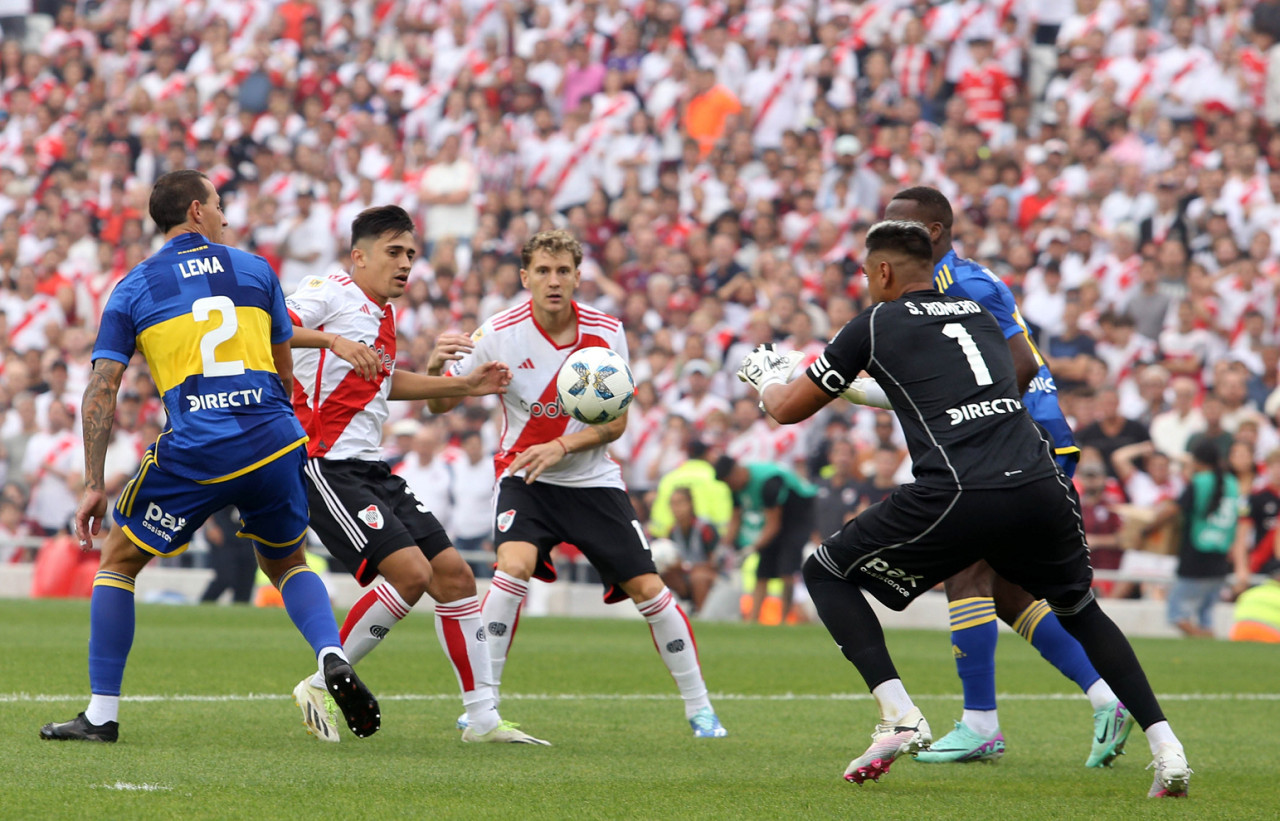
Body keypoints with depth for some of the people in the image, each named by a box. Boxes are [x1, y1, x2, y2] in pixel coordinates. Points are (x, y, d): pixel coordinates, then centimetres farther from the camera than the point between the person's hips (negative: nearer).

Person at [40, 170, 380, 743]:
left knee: (118, 561, 16)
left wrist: (94, 485, 6)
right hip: (273, 443, 2)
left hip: (194, 454, -2)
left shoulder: (132, 289, 8)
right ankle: (333, 659, -2)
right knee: (288, 564, 25)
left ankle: (101, 713, 12)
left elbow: (101, 391, 3)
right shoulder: (254, 270, 13)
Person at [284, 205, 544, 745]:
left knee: (454, 574, 4)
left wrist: (464, 386, 34)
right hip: (327, 465, -9)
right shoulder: (331, 292, -8)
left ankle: (482, 717, 12)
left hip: (371, 469, 9)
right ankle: (322, 686, -7)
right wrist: (331, 340, -36)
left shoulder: (383, 315, 19)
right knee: (411, 570, -21)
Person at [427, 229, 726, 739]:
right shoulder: (501, 333, -13)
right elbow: (441, 404, -13)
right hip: (523, 476, -2)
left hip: (593, 480, 2)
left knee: (648, 588, -3)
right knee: (514, 565, -28)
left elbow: (616, 421, -5)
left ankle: (698, 707, 13)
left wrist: (562, 446, -21)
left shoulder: (606, 333, -8)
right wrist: (436, 366, -35)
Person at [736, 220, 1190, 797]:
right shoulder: (978, 315, 26)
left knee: (825, 574, 16)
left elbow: (789, 409, 21)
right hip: (1040, 486, 5)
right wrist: (857, 389, 60)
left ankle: (899, 717, -2)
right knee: (1079, 610, 29)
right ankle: (1165, 746, 12)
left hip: (958, 497, -5)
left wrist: (765, 377, 44)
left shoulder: (876, 325, 11)